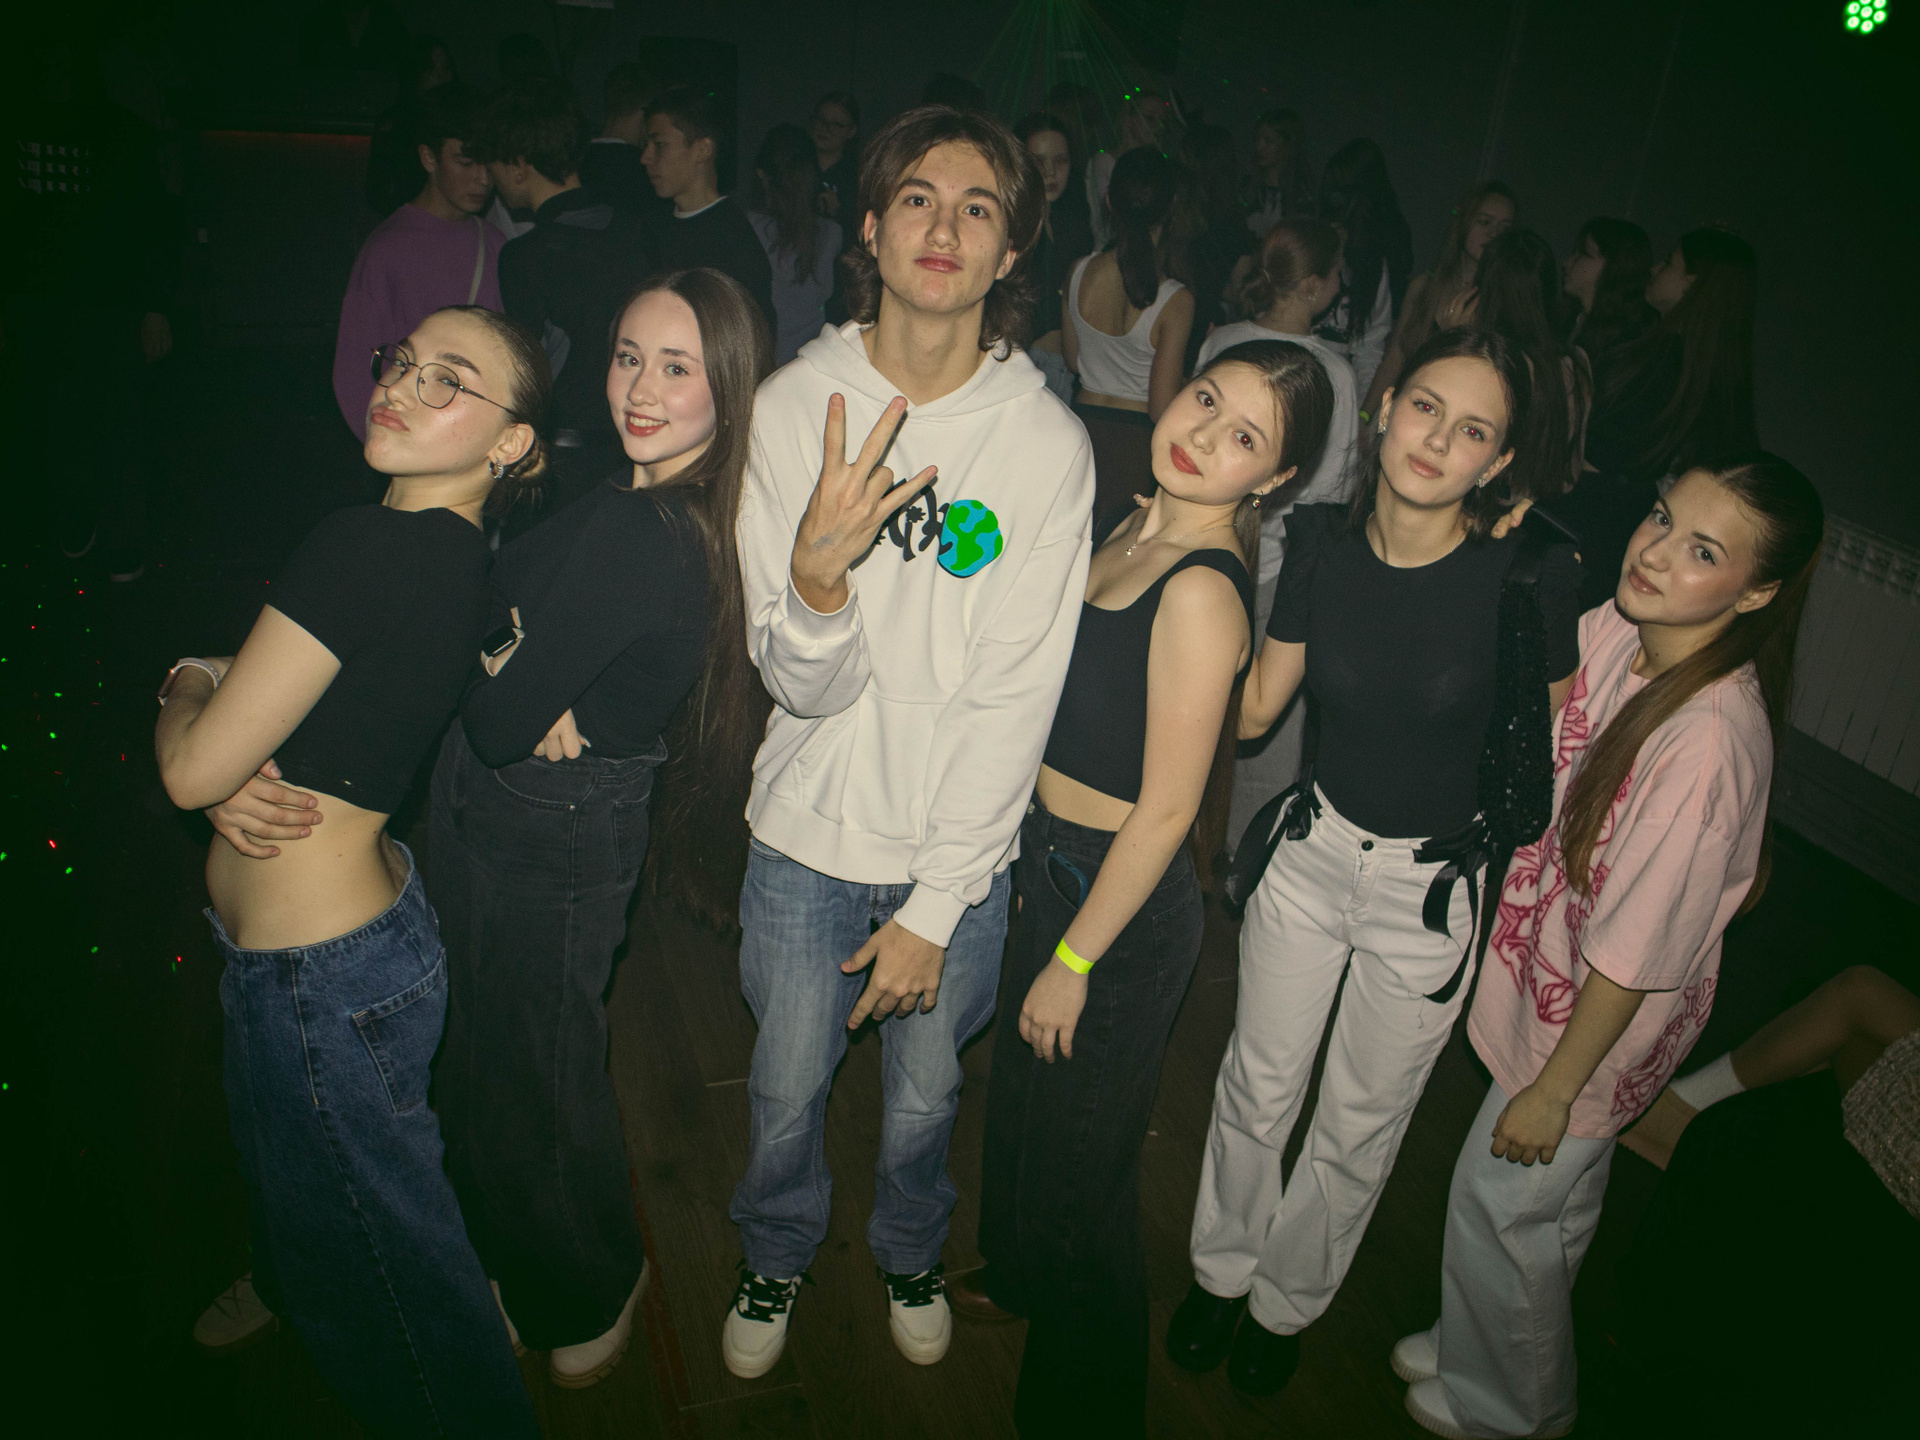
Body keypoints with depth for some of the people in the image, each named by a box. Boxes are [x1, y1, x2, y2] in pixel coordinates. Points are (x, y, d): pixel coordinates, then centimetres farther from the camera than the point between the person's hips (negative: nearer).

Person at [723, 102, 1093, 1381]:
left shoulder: (1048, 442, -12)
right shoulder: (795, 407, -11)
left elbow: (1016, 698, -12)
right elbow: (803, 683, -13)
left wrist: (934, 908, -11)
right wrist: (818, 576, -36)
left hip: (961, 846, 0)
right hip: (811, 834, 1)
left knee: (924, 1095, 19)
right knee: (788, 1092, 18)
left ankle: (911, 1253, 53)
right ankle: (777, 1260, 51)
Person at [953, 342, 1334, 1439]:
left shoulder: (1201, 592, -27)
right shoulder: (1137, 529, 2)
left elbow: (1164, 812, -23)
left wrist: (1073, 960, -15)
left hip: (1122, 900, -9)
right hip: (1051, 858, 9)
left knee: (1077, 1159, 12)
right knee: (1023, 1095, 29)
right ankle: (1016, 1276, 59)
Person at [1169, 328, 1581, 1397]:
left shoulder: (1532, 570, -21)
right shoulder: (1323, 541, -10)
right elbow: (1253, 708, -4)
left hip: (1437, 887, -2)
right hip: (1316, 848, 3)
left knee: (1361, 1127, 19)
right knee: (1258, 1086, 19)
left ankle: (1288, 1303, 47)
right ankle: (1222, 1268, 48)